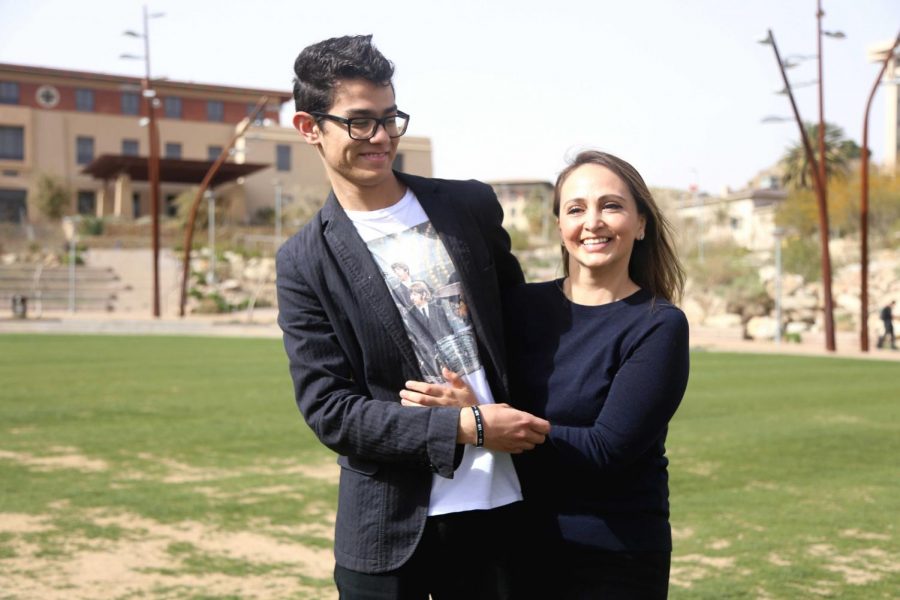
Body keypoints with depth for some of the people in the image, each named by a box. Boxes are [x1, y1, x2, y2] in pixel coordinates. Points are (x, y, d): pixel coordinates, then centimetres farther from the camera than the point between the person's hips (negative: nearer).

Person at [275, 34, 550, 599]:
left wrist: (528, 419, 4)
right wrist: (466, 427, -17)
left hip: (502, 505, 3)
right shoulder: (305, 263, -4)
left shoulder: (472, 205, 4)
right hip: (391, 527, -2)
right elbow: (330, 409, -9)